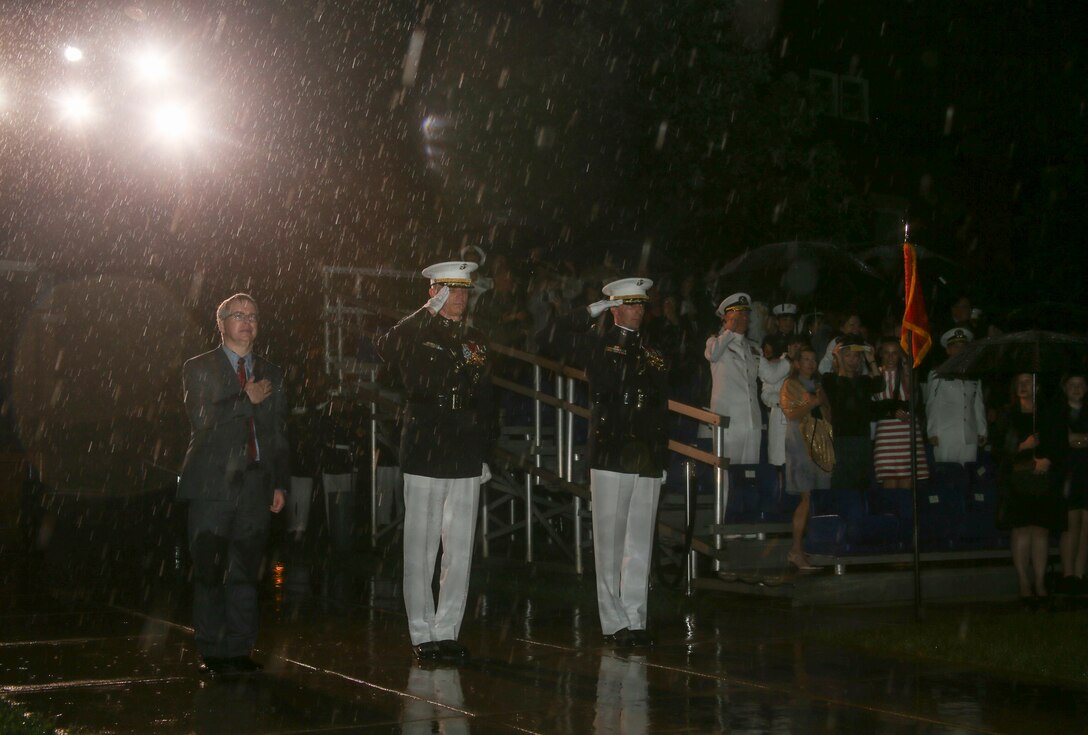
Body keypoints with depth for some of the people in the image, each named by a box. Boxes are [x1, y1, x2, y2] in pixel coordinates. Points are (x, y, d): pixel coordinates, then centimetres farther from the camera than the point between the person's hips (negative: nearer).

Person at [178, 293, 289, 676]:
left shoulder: (271, 374, 17)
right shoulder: (199, 368, 5)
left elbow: (280, 433, 16)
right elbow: (200, 418, -10)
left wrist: (280, 484, 9)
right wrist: (247, 400, -7)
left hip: (256, 486, 3)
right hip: (213, 486, -3)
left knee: (245, 573, 4)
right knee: (209, 572, -3)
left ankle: (239, 650, 10)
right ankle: (211, 653, 5)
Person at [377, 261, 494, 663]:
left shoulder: (475, 340, 14)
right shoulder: (414, 335, 1)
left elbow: (485, 401, 16)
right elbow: (384, 349, -23)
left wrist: (485, 453, 11)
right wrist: (429, 311, -18)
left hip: (466, 459, 4)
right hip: (424, 455, -4)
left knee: (460, 551, 6)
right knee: (420, 550, 0)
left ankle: (447, 632, 15)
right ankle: (422, 635, 8)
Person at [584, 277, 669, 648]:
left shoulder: (652, 355, 17)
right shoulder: (602, 347, 2)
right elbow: (600, 388, -18)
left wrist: (662, 457, 12)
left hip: (647, 460, 5)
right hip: (612, 458, -5)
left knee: (640, 545, 5)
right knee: (610, 542, -2)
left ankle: (635, 620, 10)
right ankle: (614, 621, 4)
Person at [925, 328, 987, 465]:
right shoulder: (937, 375, 8)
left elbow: (978, 406, 20)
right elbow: (932, 406, 5)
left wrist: (982, 432, 13)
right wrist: (932, 433, -2)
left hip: (969, 438, 3)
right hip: (945, 438, -3)